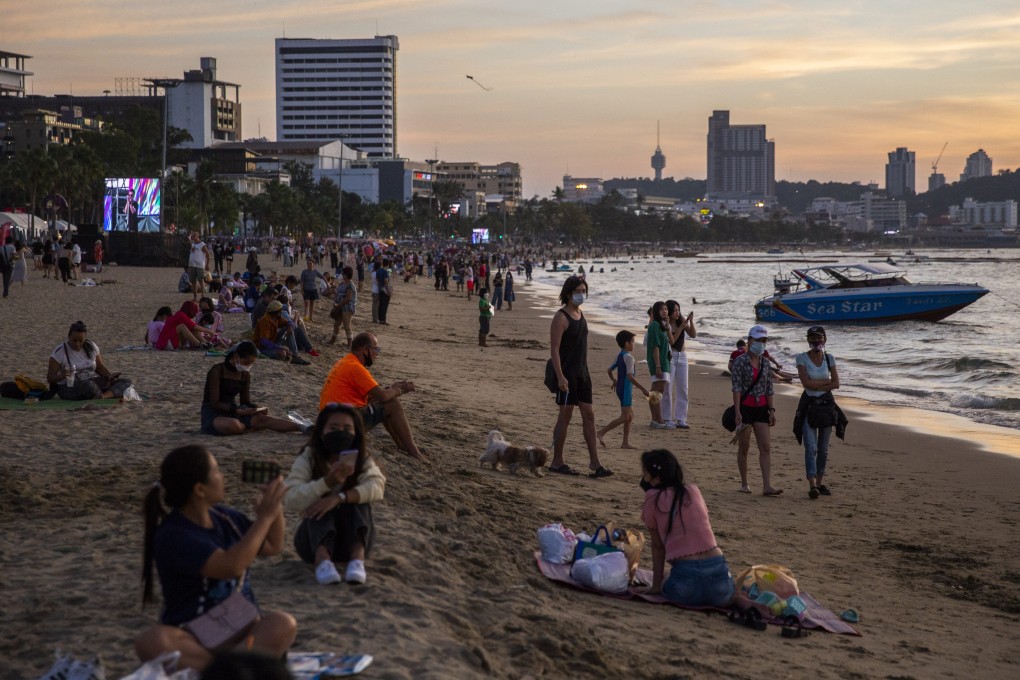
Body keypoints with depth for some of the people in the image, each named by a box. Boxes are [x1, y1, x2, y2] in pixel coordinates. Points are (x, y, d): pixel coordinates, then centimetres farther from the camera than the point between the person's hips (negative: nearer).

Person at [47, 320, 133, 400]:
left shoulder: (91, 347, 3)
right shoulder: (60, 351, -10)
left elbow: (100, 367, 13)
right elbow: (50, 378, -9)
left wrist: (110, 375, -10)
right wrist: (61, 376, -32)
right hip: (70, 386, -5)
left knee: (126, 382, -15)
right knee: (88, 385, -42)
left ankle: (104, 396, -40)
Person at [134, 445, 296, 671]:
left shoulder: (225, 517, 6)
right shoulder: (172, 535, -16)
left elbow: (272, 547, 21)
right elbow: (232, 566, -27)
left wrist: (276, 509, 3)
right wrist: (264, 516, -19)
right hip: (193, 637, -4)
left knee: (284, 625, -27)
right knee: (151, 642, -37)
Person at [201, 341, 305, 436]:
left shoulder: (245, 374, 6)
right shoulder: (217, 371, -15)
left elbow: (246, 401, 11)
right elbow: (215, 403, -18)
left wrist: (255, 409, -13)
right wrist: (239, 411, -26)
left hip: (233, 411, 6)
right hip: (213, 414, -6)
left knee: (262, 418, -21)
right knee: (233, 425, -41)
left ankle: (303, 427, -32)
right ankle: (255, 428, -12)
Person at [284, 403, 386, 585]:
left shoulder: (362, 460, -2)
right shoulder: (307, 460, -6)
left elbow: (377, 488, -24)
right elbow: (292, 500, -23)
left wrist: (339, 498, -38)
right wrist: (328, 482, -38)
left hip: (352, 538, 1)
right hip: (315, 539, -1)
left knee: (357, 498, -24)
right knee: (320, 506, -28)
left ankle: (358, 557, -43)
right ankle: (322, 558, -50)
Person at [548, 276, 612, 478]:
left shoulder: (580, 314, 13)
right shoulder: (561, 317, -13)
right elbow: (554, 349, -17)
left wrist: (583, 371, 18)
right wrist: (560, 376, -24)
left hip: (582, 373, 8)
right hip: (567, 374, -8)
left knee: (588, 416, 6)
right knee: (565, 416, -2)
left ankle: (594, 462, 9)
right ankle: (557, 462, 8)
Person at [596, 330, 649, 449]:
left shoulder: (619, 356, 11)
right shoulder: (628, 357, -16)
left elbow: (609, 370, 18)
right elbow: (630, 376, -24)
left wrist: (614, 380, 37)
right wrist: (642, 388, -23)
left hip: (620, 389, 10)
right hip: (626, 389, -10)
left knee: (630, 416, 13)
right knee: (625, 417, -8)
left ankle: (626, 443, 12)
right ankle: (601, 433, -12)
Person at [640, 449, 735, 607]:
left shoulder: (653, 498, 4)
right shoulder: (694, 491, 15)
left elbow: (657, 546, 9)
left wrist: (656, 586, 18)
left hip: (687, 575, -2)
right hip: (718, 569, 2)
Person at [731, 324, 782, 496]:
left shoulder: (765, 363, 9)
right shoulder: (740, 361, -7)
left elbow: (769, 389, 13)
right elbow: (736, 387, -12)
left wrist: (771, 410, 7)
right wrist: (737, 412, -18)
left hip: (761, 408, 5)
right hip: (745, 407, -5)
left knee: (766, 447, -6)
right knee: (743, 448, 4)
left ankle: (767, 486, -10)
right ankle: (744, 484, 16)